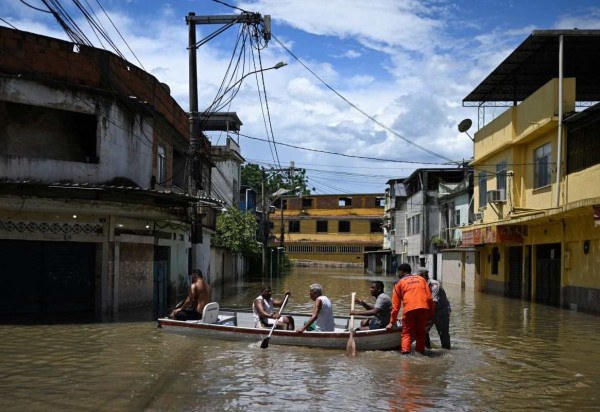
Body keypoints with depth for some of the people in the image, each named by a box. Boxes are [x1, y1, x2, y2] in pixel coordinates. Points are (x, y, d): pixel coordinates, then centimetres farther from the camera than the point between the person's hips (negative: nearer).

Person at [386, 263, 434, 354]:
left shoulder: (399, 283, 17)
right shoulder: (421, 279, 24)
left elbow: (395, 305, 15)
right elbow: (429, 298, 13)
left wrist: (392, 322, 18)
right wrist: (431, 313, 16)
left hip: (409, 309, -2)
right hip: (424, 308, 2)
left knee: (407, 333, 8)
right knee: (420, 332, 17)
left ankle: (405, 352, -7)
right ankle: (421, 352, 13)